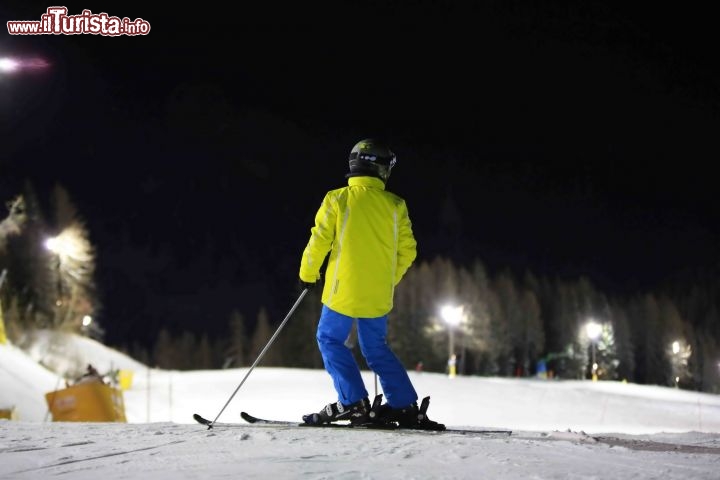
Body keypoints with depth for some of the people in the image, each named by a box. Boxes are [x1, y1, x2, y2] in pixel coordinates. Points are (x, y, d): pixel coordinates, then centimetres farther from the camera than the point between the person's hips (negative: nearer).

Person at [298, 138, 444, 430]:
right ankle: (405, 407, 10)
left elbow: (319, 241, -6)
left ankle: (353, 402, -1)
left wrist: (307, 275, 9)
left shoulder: (338, 199, -5)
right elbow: (407, 251, 5)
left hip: (344, 289, -4)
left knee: (330, 340, 11)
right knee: (376, 348, 17)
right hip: (378, 294, 4)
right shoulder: (395, 205, 3)